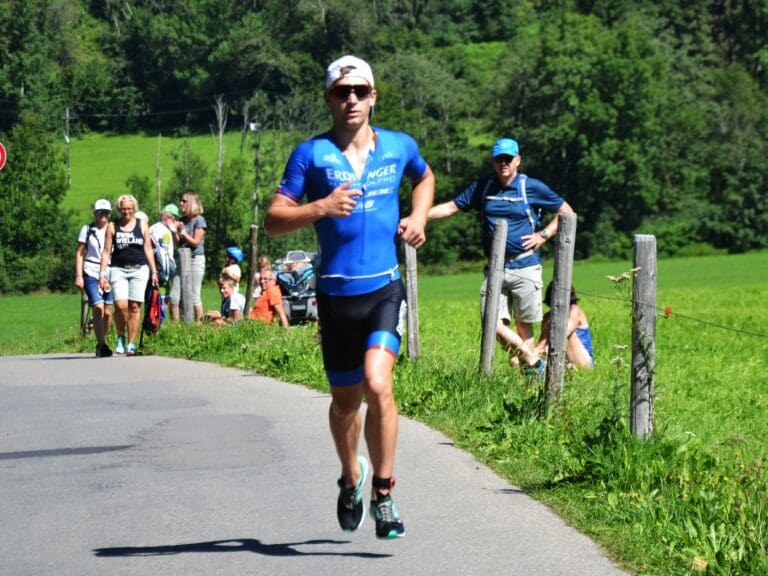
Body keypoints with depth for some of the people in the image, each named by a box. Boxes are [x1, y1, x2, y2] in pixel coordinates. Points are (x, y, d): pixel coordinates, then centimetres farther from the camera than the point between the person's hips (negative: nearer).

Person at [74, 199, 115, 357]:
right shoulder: (87, 230, 6)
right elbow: (79, 253, 7)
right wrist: (78, 276, -1)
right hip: (91, 274, -2)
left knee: (108, 312, 1)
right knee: (98, 308, -15)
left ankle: (102, 343, 17)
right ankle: (102, 345, -15)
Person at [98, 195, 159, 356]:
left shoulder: (142, 224, 10)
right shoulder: (112, 226, 8)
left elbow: (148, 249, 12)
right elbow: (106, 252, 7)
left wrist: (154, 271, 7)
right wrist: (102, 274, 0)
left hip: (139, 270, 1)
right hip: (118, 270, -1)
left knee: (134, 307, -3)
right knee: (121, 305, -16)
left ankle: (131, 344, 2)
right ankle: (120, 337, 8)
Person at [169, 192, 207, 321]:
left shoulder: (199, 220, -7)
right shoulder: (182, 220, 11)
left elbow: (196, 242, -10)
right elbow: (178, 243, 13)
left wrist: (182, 232, -16)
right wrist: (174, 231, -3)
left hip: (196, 259, -7)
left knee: (194, 296, -5)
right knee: (174, 296, 2)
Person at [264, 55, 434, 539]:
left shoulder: (399, 146, 7)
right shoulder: (311, 154, -1)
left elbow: (425, 177, 30)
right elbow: (274, 220, -5)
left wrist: (418, 217, 12)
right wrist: (322, 207, -21)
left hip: (386, 288, 0)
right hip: (336, 294, 0)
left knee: (377, 383, -20)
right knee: (345, 400, 13)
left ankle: (384, 493, -8)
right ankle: (351, 476, 41)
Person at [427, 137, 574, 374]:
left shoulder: (532, 187, 0)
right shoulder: (482, 187, 9)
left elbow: (566, 212, 7)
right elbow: (452, 207, 13)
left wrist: (543, 235, -4)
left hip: (525, 268, -3)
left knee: (524, 326, -1)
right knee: (493, 323, -9)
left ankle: (532, 372, 8)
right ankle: (534, 362, 2)